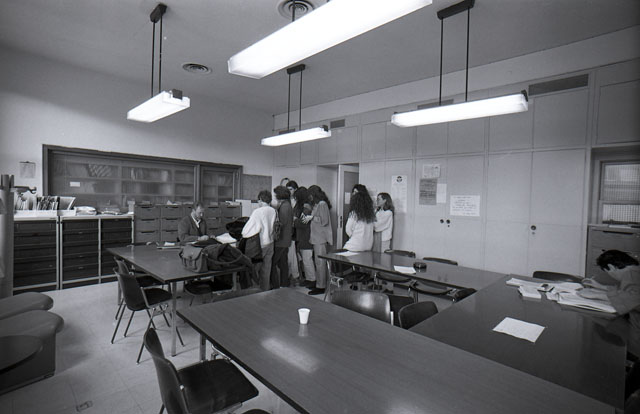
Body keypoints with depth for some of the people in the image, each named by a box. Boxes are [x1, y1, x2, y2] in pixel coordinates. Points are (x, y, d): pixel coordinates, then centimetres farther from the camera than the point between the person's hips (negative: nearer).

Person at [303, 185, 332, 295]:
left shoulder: (322, 204, -12)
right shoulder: (316, 204, 17)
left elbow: (324, 221, -17)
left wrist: (312, 218, -10)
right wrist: (309, 218, 9)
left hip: (321, 238, -9)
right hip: (317, 237, 9)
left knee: (320, 262, -4)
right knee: (318, 262, 14)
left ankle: (321, 287, 2)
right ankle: (319, 283, 22)